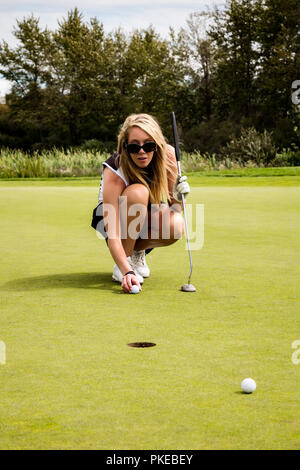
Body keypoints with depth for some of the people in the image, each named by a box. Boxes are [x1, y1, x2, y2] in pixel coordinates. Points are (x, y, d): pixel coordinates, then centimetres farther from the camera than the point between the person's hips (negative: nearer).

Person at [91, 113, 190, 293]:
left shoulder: (168, 155, -22)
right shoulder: (114, 172, -33)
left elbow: (175, 208, -13)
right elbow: (112, 234, -40)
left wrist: (177, 197, -37)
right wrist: (127, 271, -52)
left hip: (147, 214, 3)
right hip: (111, 216, -3)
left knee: (176, 225, -33)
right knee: (137, 192, -38)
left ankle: (137, 250, 0)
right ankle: (124, 260, -21)